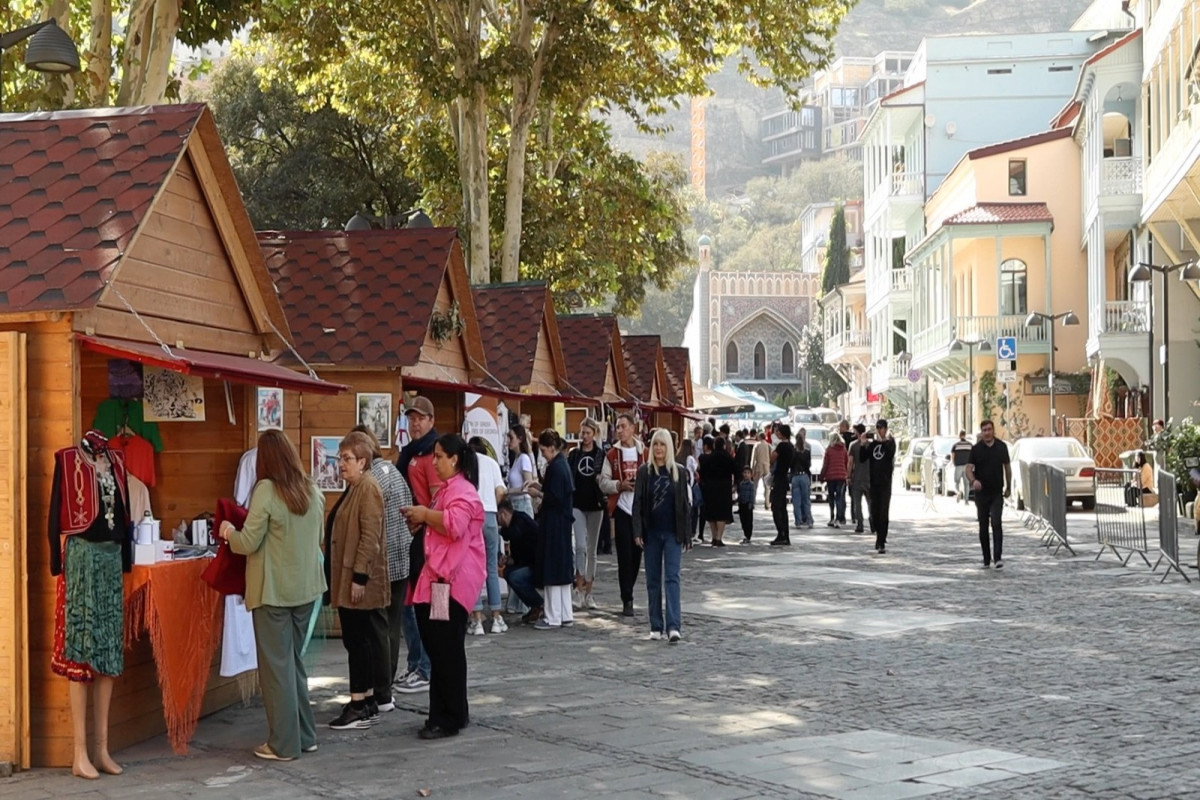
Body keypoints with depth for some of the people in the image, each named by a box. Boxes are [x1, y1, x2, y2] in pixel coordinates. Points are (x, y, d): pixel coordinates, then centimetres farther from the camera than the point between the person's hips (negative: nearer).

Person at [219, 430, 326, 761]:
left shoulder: (266, 490, -15)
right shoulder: (313, 491, 5)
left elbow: (248, 543, -14)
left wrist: (229, 532, 5)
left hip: (274, 590, -6)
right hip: (306, 587, 6)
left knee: (277, 665, 3)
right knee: (294, 660, 18)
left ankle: (284, 744, 8)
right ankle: (305, 735, 22)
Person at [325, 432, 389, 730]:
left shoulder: (368, 488, -14)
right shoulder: (353, 488, 16)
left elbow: (370, 536, -20)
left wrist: (359, 576, -22)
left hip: (360, 582, -10)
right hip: (346, 579, 10)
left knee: (359, 641, -6)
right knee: (356, 640, 13)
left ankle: (360, 706, -1)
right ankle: (367, 700, 20)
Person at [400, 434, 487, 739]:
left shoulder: (462, 491, -12)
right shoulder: (447, 489, 21)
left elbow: (455, 524, -31)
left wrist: (425, 514, -17)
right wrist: (420, 521, 19)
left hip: (451, 581, -11)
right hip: (435, 578, 11)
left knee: (446, 651, -6)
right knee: (439, 648, 13)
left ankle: (448, 719, 0)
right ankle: (453, 712, 22)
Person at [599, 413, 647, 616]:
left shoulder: (644, 453, 5)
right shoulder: (612, 454, 4)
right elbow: (603, 482, 3)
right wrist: (620, 485, -14)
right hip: (622, 509, -1)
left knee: (637, 553, 8)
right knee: (624, 555, -5)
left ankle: (628, 591, 26)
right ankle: (627, 601, -2)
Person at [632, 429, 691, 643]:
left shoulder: (679, 471, 2)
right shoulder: (644, 471, 2)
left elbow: (684, 504, 4)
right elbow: (638, 502, 1)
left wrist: (685, 534, 2)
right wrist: (638, 531, -8)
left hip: (672, 533, -1)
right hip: (651, 532, 1)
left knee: (672, 578, -8)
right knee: (653, 580, 6)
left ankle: (674, 626, -15)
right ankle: (656, 627, 12)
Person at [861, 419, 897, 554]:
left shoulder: (889, 443, 1)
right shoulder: (872, 444, 12)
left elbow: (890, 453, -19)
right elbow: (862, 459, 4)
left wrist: (882, 440, -24)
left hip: (885, 483, -5)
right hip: (873, 482, 5)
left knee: (883, 513, -9)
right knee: (874, 513, 8)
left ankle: (881, 543, -11)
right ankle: (880, 537, 25)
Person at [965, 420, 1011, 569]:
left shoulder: (1001, 447, 2)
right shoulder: (976, 449, -2)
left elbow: (1007, 467, 12)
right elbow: (969, 468, -6)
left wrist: (1008, 487, 13)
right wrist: (973, 481, -27)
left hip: (997, 493, -1)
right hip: (981, 493, 1)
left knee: (996, 524, -13)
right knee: (983, 527, 6)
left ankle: (997, 558, -16)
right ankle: (986, 559, 15)